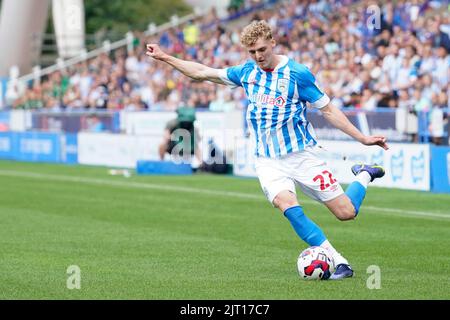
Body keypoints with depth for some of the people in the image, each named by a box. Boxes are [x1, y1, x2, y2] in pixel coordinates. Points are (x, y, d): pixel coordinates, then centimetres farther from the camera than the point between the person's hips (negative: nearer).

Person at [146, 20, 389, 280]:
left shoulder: (297, 73, -8)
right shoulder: (247, 72, 6)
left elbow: (328, 110, -2)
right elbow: (203, 73, 16)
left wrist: (362, 138, -5)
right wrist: (165, 57, 16)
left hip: (303, 154, -3)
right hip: (268, 161, 3)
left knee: (346, 212, -6)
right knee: (287, 205, -27)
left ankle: (364, 175, 28)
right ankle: (339, 263, -22)